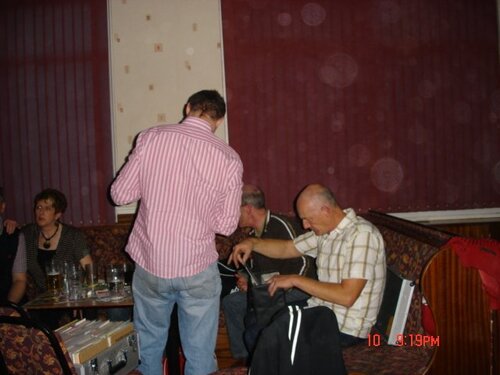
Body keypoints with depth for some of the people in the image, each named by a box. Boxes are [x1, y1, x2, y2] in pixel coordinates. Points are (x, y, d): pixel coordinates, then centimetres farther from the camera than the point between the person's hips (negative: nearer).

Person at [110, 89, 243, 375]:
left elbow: (121, 194, -2)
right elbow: (226, 224, -2)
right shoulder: (229, 159, -6)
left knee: (149, 346, 21)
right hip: (197, 268, -1)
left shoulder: (151, 138, -6)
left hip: (150, 262, 2)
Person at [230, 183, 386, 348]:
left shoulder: (361, 234, -22)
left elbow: (347, 296, -29)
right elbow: (287, 248, 16)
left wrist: (296, 280, -23)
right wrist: (252, 242, -1)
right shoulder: (326, 231, 5)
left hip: (346, 328, -8)